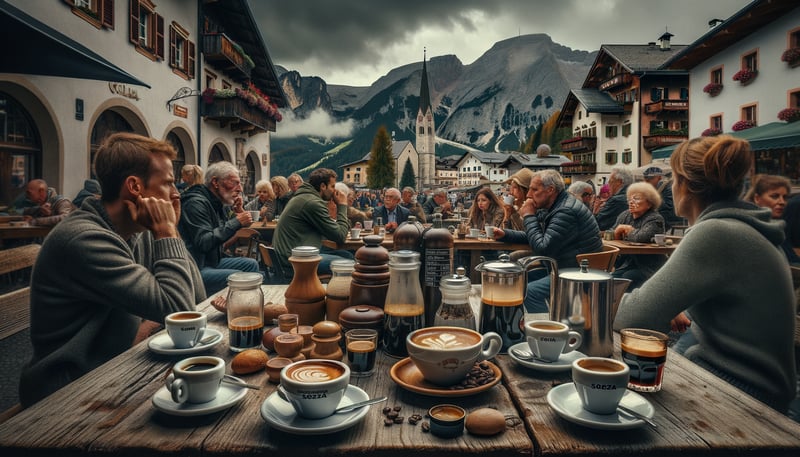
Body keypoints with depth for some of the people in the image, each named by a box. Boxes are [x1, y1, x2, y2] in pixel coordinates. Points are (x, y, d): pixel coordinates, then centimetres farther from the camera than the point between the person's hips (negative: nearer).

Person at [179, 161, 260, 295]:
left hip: (213, 261, 10)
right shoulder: (196, 203, -17)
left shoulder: (217, 203, 11)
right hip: (197, 269, -10)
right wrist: (237, 222, -25)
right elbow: (203, 242, -28)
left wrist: (238, 212, 3)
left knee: (251, 264, 9)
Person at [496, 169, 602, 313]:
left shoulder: (566, 211, -23)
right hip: (561, 267, 11)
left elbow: (542, 249, -25)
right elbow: (533, 237, 17)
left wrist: (529, 217, -15)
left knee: (529, 291, -25)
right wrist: (504, 234, 2)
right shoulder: (549, 208, 10)